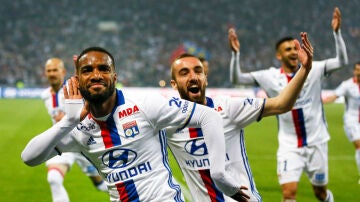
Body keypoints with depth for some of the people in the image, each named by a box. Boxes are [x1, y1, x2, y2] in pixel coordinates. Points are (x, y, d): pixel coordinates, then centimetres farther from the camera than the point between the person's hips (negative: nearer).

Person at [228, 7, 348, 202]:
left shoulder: (313, 70, -5)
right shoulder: (269, 77, -5)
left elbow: (341, 61, -12)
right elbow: (236, 78, -5)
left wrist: (337, 32, -24)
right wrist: (235, 53, -20)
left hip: (316, 142, 1)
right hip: (289, 146, -1)